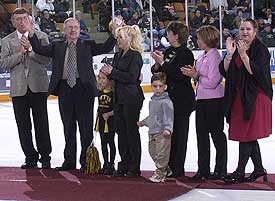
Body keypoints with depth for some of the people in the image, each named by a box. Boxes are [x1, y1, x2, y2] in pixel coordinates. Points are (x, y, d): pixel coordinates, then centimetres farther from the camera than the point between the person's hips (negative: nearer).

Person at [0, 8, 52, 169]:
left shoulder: (41, 37, 5)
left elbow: (47, 59, -5)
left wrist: (30, 50, -14)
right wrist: (20, 53, -12)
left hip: (38, 87, -2)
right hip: (19, 88, 2)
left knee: (42, 125, 0)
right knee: (24, 127, 4)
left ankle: (45, 157, 9)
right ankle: (31, 158, 13)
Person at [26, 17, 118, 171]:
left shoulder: (87, 46, 8)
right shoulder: (57, 47, 14)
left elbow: (106, 48, -4)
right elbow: (39, 49, 4)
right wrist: (31, 33, -8)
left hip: (83, 89, -2)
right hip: (64, 89, 2)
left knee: (86, 127, 1)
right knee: (68, 127, 9)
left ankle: (86, 161, 9)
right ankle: (69, 161, 17)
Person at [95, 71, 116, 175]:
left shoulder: (113, 93, -13)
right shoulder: (100, 93, 8)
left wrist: (109, 114, -23)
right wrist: (96, 119, 16)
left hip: (110, 120, -7)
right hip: (101, 120, 7)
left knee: (111, 142, 1)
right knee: (103, 142, 11)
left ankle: (111, 164, 9)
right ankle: (105, 164, 18)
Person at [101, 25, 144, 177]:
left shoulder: (135, 55, -10)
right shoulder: (118, 55, 16)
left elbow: (132, 77, -19)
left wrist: (113, 72, -16)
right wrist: (108, 72, -1)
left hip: (132, 98, -8)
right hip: (119, 97, 8)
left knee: (132, 131, -2)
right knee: (121, 130, 9)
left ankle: (134, 168, 5)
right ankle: (124, 166, 16)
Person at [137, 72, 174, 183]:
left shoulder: (166, 101, -12)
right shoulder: (152, 100, 15)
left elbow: (168, 116, -19)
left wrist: (168, 128, -30)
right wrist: (144, 122, 38)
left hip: (162, 133, -9)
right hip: (152, 132, 9)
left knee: (161, 153, -5)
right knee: (153, 152, 13)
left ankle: (160, 173, 5)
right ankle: (165, 169, 27)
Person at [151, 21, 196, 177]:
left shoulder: (186, 54, -11)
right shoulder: (169, 52, 13)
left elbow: (177, 74, -21)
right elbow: (157, 72, 15)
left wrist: (163, 63, -16)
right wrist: (158, 64, -5)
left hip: (183, 100, -8)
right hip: (169, 97, 8)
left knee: (180, 133, -2)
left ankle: (178, 169, 3)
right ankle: (170, 166, 16)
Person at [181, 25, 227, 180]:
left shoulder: (214, 56, -15)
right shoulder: (203, 56, 12)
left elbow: (212, 82, -21)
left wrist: (197, 76, -14)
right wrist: (194, 74, -2)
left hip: (214, 100, -9)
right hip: (202, 99, 9)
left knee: (216, 133, 1)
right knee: (202, 133, 10)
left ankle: (221, 169, 11)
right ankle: (203, 169, 18)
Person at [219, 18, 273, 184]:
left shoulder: (261, 49, -7)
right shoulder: (236, 47, 9)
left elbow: (256, 72, -20)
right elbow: (224, 71, 1)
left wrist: (243, 54, -24)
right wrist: (230, 54, -13)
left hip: (256, 97, -6)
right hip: (238, 97, 7)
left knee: (246, 134, -6)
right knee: (249, 136, 11)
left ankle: (240, 172, -1)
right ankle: (259, 169, 22)